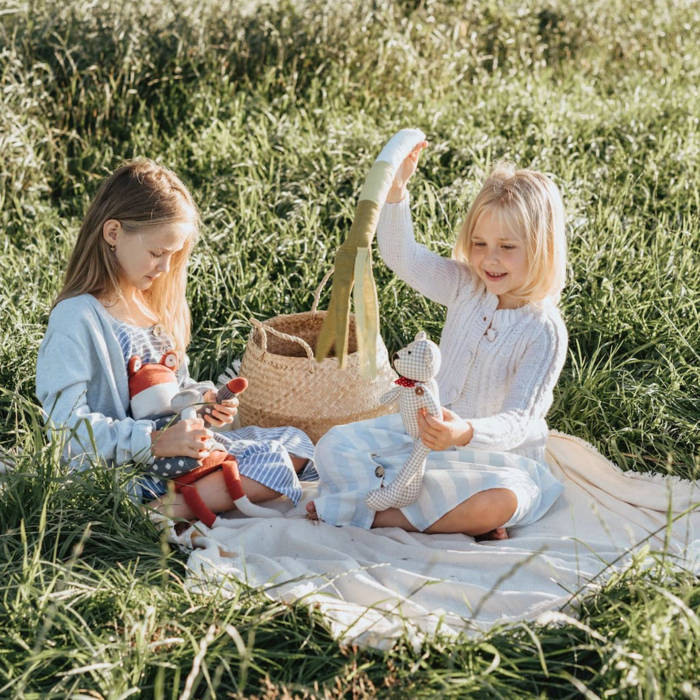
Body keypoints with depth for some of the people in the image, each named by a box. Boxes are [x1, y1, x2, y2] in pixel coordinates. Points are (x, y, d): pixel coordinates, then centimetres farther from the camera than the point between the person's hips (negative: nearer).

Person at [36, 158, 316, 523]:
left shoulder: (153, 304, 12)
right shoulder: (76, 318, -16)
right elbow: (67, 424, -22)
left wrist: (201, 398, 1)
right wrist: (156, 442, -28)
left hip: (178, 447, 10)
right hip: (129, 470, -10)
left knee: (296, 444, 2)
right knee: (272, 466, -16)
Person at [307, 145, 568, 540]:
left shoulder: (544, 333, -19)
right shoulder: (466, 287, -2)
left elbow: (516, 423, -26)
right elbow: (402, 256, -6)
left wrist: (467, 433, -48)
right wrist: (396, 188, -22)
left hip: (496, 454, -5)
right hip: (430, 430, 6)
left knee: (501, 502, -40)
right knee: (335, 447, -8)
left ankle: (378, 514, -26)